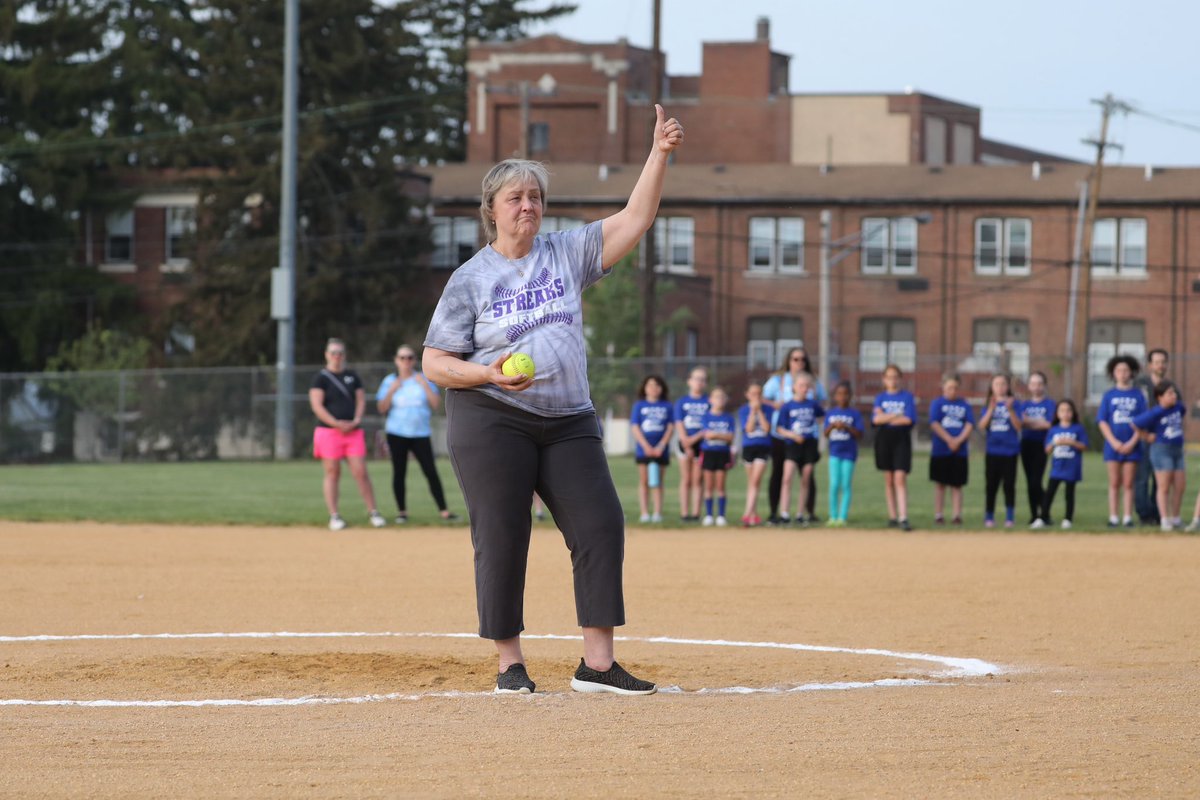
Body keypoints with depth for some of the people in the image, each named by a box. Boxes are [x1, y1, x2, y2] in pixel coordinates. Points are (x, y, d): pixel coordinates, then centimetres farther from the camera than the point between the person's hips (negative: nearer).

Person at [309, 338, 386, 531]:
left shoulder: (352, 376, 15)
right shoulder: (321, 378, 1)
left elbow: (361, 399, 13)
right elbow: (316, 405, -8)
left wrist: (356, 421, -5)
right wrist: (337, 423, -16)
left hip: (353, 431, 3)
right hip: (328, 431, -3)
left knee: (361, 472, -3)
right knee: (332, 473, -2)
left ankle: (373, 512, 2)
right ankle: (334, 516, 2)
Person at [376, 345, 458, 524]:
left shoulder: (423, 379, 7)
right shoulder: (390, 381, 6)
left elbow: (436, 404, -2)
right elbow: (382, 408, -1)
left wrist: (425, 385, -11)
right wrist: (392, 390, -13)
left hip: (421, 433, 0)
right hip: (397, 434, 0)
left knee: (431, 472, -7)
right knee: (399, 472, 1)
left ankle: (444, 511, -7)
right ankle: (401, 511, 11)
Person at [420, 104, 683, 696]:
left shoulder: (568, 254, 8)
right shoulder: (470, 279, 0)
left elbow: (635, 219, 1)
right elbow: (434, 363, -1)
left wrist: (660, 154, -11)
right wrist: (489, 374, -19)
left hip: (567, 423, 3)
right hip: (492, 421, -3)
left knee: (601, 525, -6)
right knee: (501, 539, -4)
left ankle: (598, 664, -3)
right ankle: (509, 663, 8)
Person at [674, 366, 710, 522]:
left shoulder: (709, 402, 6)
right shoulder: (681, 402, 7)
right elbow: (679, 425, 1)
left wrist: (696, 437, -12)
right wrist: (686, 446, -9)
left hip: (702, 443, 0)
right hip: (685, 443, 0)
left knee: (697, 480, 0)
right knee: (686, 480, 1)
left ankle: (696, 513, -1)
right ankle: (684, 513, 0)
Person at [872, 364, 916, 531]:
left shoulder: (907, 396, 3)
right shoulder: (880, 397, 9)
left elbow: (909, 419, -9)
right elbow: (876, 419, -6)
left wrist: (886, 418, -8)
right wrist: (898, 416, -12)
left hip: (901, 440, -3)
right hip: (884, 440, 3)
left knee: (900, 478, -12)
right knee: (888, 479, 6)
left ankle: (903, 518, -17)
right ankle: (892, 516, 12)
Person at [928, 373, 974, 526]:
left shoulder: (964, 405, 9)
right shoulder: (937, 403, 3)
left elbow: (970, 425, 1)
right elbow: (934, 424, -7)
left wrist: (959, 440, -13)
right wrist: (949, 440, -15)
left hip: (960, 450, 2)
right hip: (940, 449, -2)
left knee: (957, 485, 3)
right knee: (940, 484, 2)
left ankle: (957, 515, 2)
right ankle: (938, 515, 4)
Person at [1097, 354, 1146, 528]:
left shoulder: (1138, 396, 5)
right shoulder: (1109, 395, 6)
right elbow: (1102, 421, 2)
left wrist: (1132, 443, -9)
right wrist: (1114, 442, -10)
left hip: (1132, 446, 0)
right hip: (1113, 446, 0)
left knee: (1128, 484, 1)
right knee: (1114, 483, 1)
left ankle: (1128, 518, 2)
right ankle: (1113, 518, 2)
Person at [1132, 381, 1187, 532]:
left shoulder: (1177, 407, 5)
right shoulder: (1154, 413, -15)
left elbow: (1183, 413, 30)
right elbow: (1135, 424, -12)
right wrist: (1147, 437, -3)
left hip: (1177, 450, 7)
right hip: (1161, 450, -7)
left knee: (1180, 486, 7)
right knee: (1164, 487, -6)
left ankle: (1175, 518, 18)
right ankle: (1164, 520, -5)